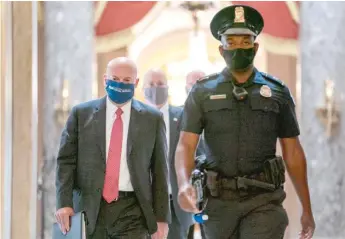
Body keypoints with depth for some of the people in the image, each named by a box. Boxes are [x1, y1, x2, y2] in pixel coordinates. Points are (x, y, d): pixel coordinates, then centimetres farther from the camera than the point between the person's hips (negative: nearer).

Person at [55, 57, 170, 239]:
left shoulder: (152, 119, 5)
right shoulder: (81, 114, 6)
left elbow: (159, 170, 4)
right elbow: (66, 160, 5)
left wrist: (162, 217, 1)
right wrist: (64, 203, -6)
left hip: (132, 210, -1)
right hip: (91, 209, 1)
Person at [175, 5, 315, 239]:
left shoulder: (278, 92, 4)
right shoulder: (202, 92, 3)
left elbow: (293, 153, 7)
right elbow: (185, 145, -6)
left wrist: (307, 210, 6)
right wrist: (184, 183, -27)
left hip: (263, 201, -1)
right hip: (219, 201, 1)